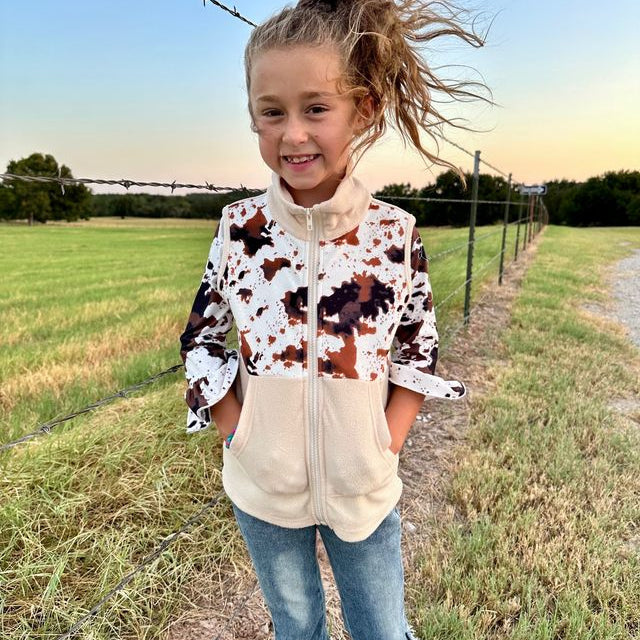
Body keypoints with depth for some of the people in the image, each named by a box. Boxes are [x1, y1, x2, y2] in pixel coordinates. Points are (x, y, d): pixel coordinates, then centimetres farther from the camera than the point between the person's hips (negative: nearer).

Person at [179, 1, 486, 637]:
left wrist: (386, 450, -8)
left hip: (364, 490, 0)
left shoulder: (396, 233, -13)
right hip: (263, 489, 1)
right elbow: (200, 340, -2)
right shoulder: (238, 228, -11)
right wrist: (241, 438, -7)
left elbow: (419, 350, -3)